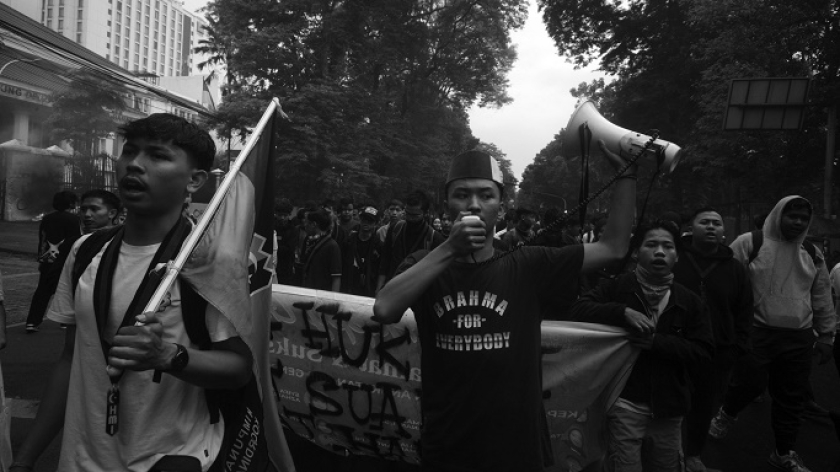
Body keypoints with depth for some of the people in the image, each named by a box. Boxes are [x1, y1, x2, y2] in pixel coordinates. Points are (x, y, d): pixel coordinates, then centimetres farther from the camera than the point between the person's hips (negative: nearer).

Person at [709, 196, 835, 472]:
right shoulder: (749, 243, -5)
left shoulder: (812, 254, 12)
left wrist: (826, 335, 15)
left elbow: (822, 299, 17)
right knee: (751, 382, -10)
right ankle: (726, 415, 23)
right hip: (757, 332, -5)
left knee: (792, 397, 9)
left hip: (799, 338, 5)